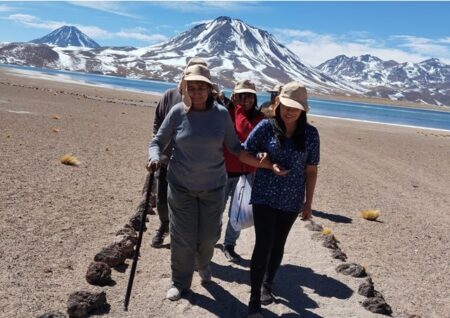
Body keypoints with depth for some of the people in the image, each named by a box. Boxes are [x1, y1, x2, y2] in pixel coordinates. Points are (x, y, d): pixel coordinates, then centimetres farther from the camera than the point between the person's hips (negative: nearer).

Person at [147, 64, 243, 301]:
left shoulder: (221, 114, -6)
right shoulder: (177, 112, -8)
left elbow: (234, 146, 3)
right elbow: (158, 141, 0)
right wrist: (154, 158, -20)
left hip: (213, 187, 1)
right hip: (181, 186, -1)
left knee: (209, 235, 13)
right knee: (182, 237, 7)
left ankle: (203, 264, 47)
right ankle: (180, 282, 28)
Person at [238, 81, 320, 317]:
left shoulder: (310, 134, -5)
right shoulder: (266, 127, -8)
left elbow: (311, 170, 1)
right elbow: (244, 154, -1)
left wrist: (308, 203, 2)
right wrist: (269, 165, -16)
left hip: (291, 200, 2)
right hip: (264, 196, -2)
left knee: (278, 245, 15)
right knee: (263, 244, -7)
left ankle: (267, 285, 38)